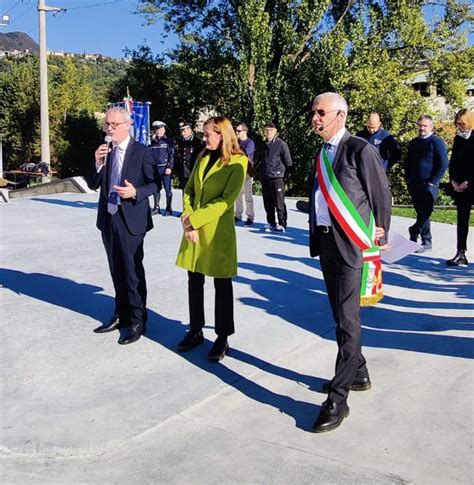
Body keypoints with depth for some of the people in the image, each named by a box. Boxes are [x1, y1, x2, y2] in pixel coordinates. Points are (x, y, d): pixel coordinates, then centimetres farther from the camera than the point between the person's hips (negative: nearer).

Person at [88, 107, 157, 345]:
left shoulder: (141, 152, -7)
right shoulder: (104, 151, 7)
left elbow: (153, 184, -6)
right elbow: (93, 185, 7)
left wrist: (135, 192, -24)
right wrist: (98, 164, -10)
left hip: (130, 219, -6)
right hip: (108, 218, 6)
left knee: (133, 272, 0)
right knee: (117, 271, 16)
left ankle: (137, 321, 12)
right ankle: (121, 314, 31)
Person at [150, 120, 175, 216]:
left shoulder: (168, 142, 1)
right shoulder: (153, 142, 13)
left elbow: (171, 155, -5)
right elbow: (149, 155, 16)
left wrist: (169, 167, -14)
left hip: (165, 168, -4)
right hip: (155, 168, 5)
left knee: (167, 189, -2)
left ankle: (168, 209, 5)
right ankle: (156, 208, 18)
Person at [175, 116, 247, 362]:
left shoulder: (238, 161, -9)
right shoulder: (203, 157, 10)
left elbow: (226, 200, -16)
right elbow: (189, 190, 8)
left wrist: (194, 219, -17)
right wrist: (187, 219, -7)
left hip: (218, 231, -6)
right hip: (193, 229, 6)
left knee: (222, 285, 5)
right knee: (194, 281, 13)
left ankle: (222, 338, 18)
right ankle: (195, 331, 28)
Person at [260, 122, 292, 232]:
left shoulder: (281, 144, -4)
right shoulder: (266, 145, 16)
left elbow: (288, 163, -4)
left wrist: (286, 177, -8)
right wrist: (261, 176, 15)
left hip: (277, 179, -6)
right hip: (265, 179, 6)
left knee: (279, 204, -4)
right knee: (268, 204, 9)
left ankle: (282, 224, 4)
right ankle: (271, 223, 19)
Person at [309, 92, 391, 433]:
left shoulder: (361, 150, -9)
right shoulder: (323, 153, 14)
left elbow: (382, 196, -4)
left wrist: (379, 236, 1)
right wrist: (316, 238, 14)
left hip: (351, 245, -8)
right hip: (325, 242, 8)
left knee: (348, 320, -5)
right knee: (342, 316, 17)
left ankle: (338, 399, 1)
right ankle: (358, 375, 35)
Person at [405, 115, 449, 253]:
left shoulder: (437, 142, -4)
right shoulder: (413, 143, 15)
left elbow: (443, 164, -8)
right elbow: (408, 162, 23)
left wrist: (432, 182, -12)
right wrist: (409, 179, 11)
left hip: (429, 185, -5)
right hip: (414, 185, 5)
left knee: (425, 213, -8)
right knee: (421, 214, 10)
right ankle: (426, 241, 20)